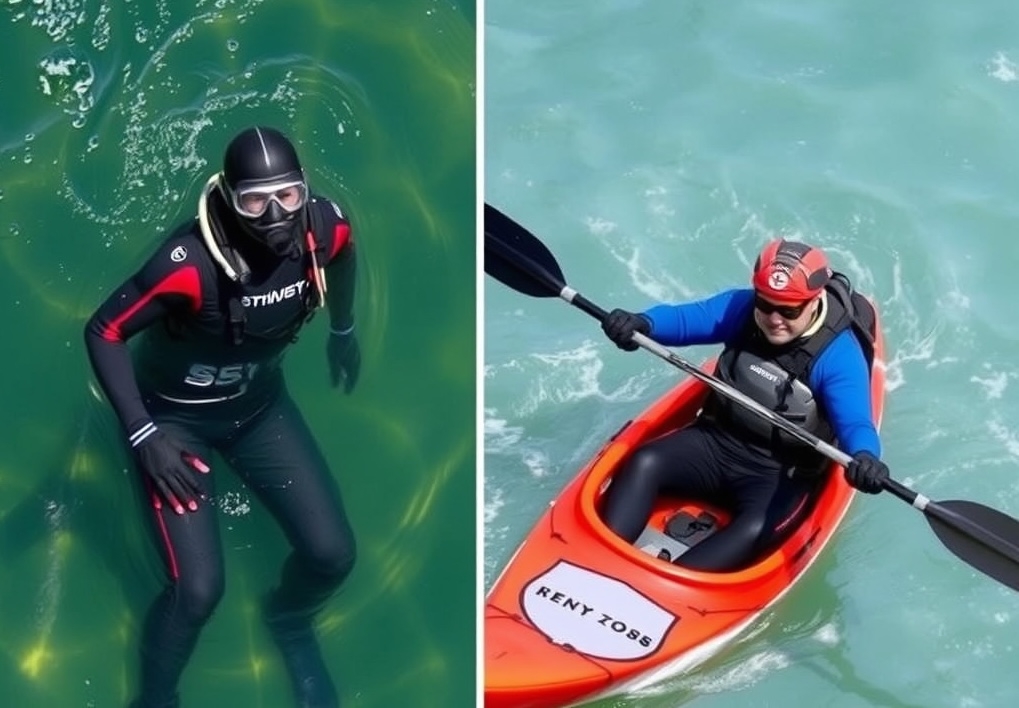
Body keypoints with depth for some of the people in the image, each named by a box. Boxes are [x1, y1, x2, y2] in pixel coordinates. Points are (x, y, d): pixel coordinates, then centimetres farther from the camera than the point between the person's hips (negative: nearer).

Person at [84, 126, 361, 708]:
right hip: (177, 418, -5)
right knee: (199, 589, -14)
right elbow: (104, 332, -24)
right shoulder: (190, 263, -36)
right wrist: (143, 434, -26)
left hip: (260, 404, 5)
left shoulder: (326, 227, -21)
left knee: (333, 554, 2)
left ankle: (289, 622, 38)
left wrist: (344, 332, 20)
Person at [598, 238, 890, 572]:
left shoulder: (840, 354, -19)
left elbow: (855, 423, -27)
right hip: (715, 440, 5)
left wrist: (864, 456, -52)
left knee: (754, 528, -33)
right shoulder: (742, 308, -6)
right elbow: (683, 319, -7)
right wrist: (642, 322, -31)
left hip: (779, 473, -4)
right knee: (644, 463, -20)